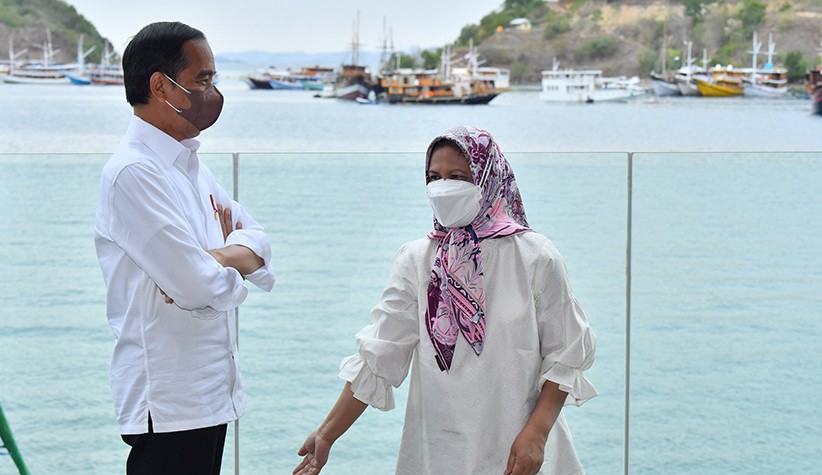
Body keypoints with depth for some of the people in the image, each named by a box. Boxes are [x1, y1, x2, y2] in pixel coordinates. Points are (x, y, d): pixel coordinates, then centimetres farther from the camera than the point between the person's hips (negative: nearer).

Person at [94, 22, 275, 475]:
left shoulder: (190, 165, 14)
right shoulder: (133, 172, -17)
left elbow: (257, 242, 11)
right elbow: (200, 287, -22)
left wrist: (217, 258, -10)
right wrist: (232, 268, 0)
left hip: (212, 392, 9)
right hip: (169, 400, -9)